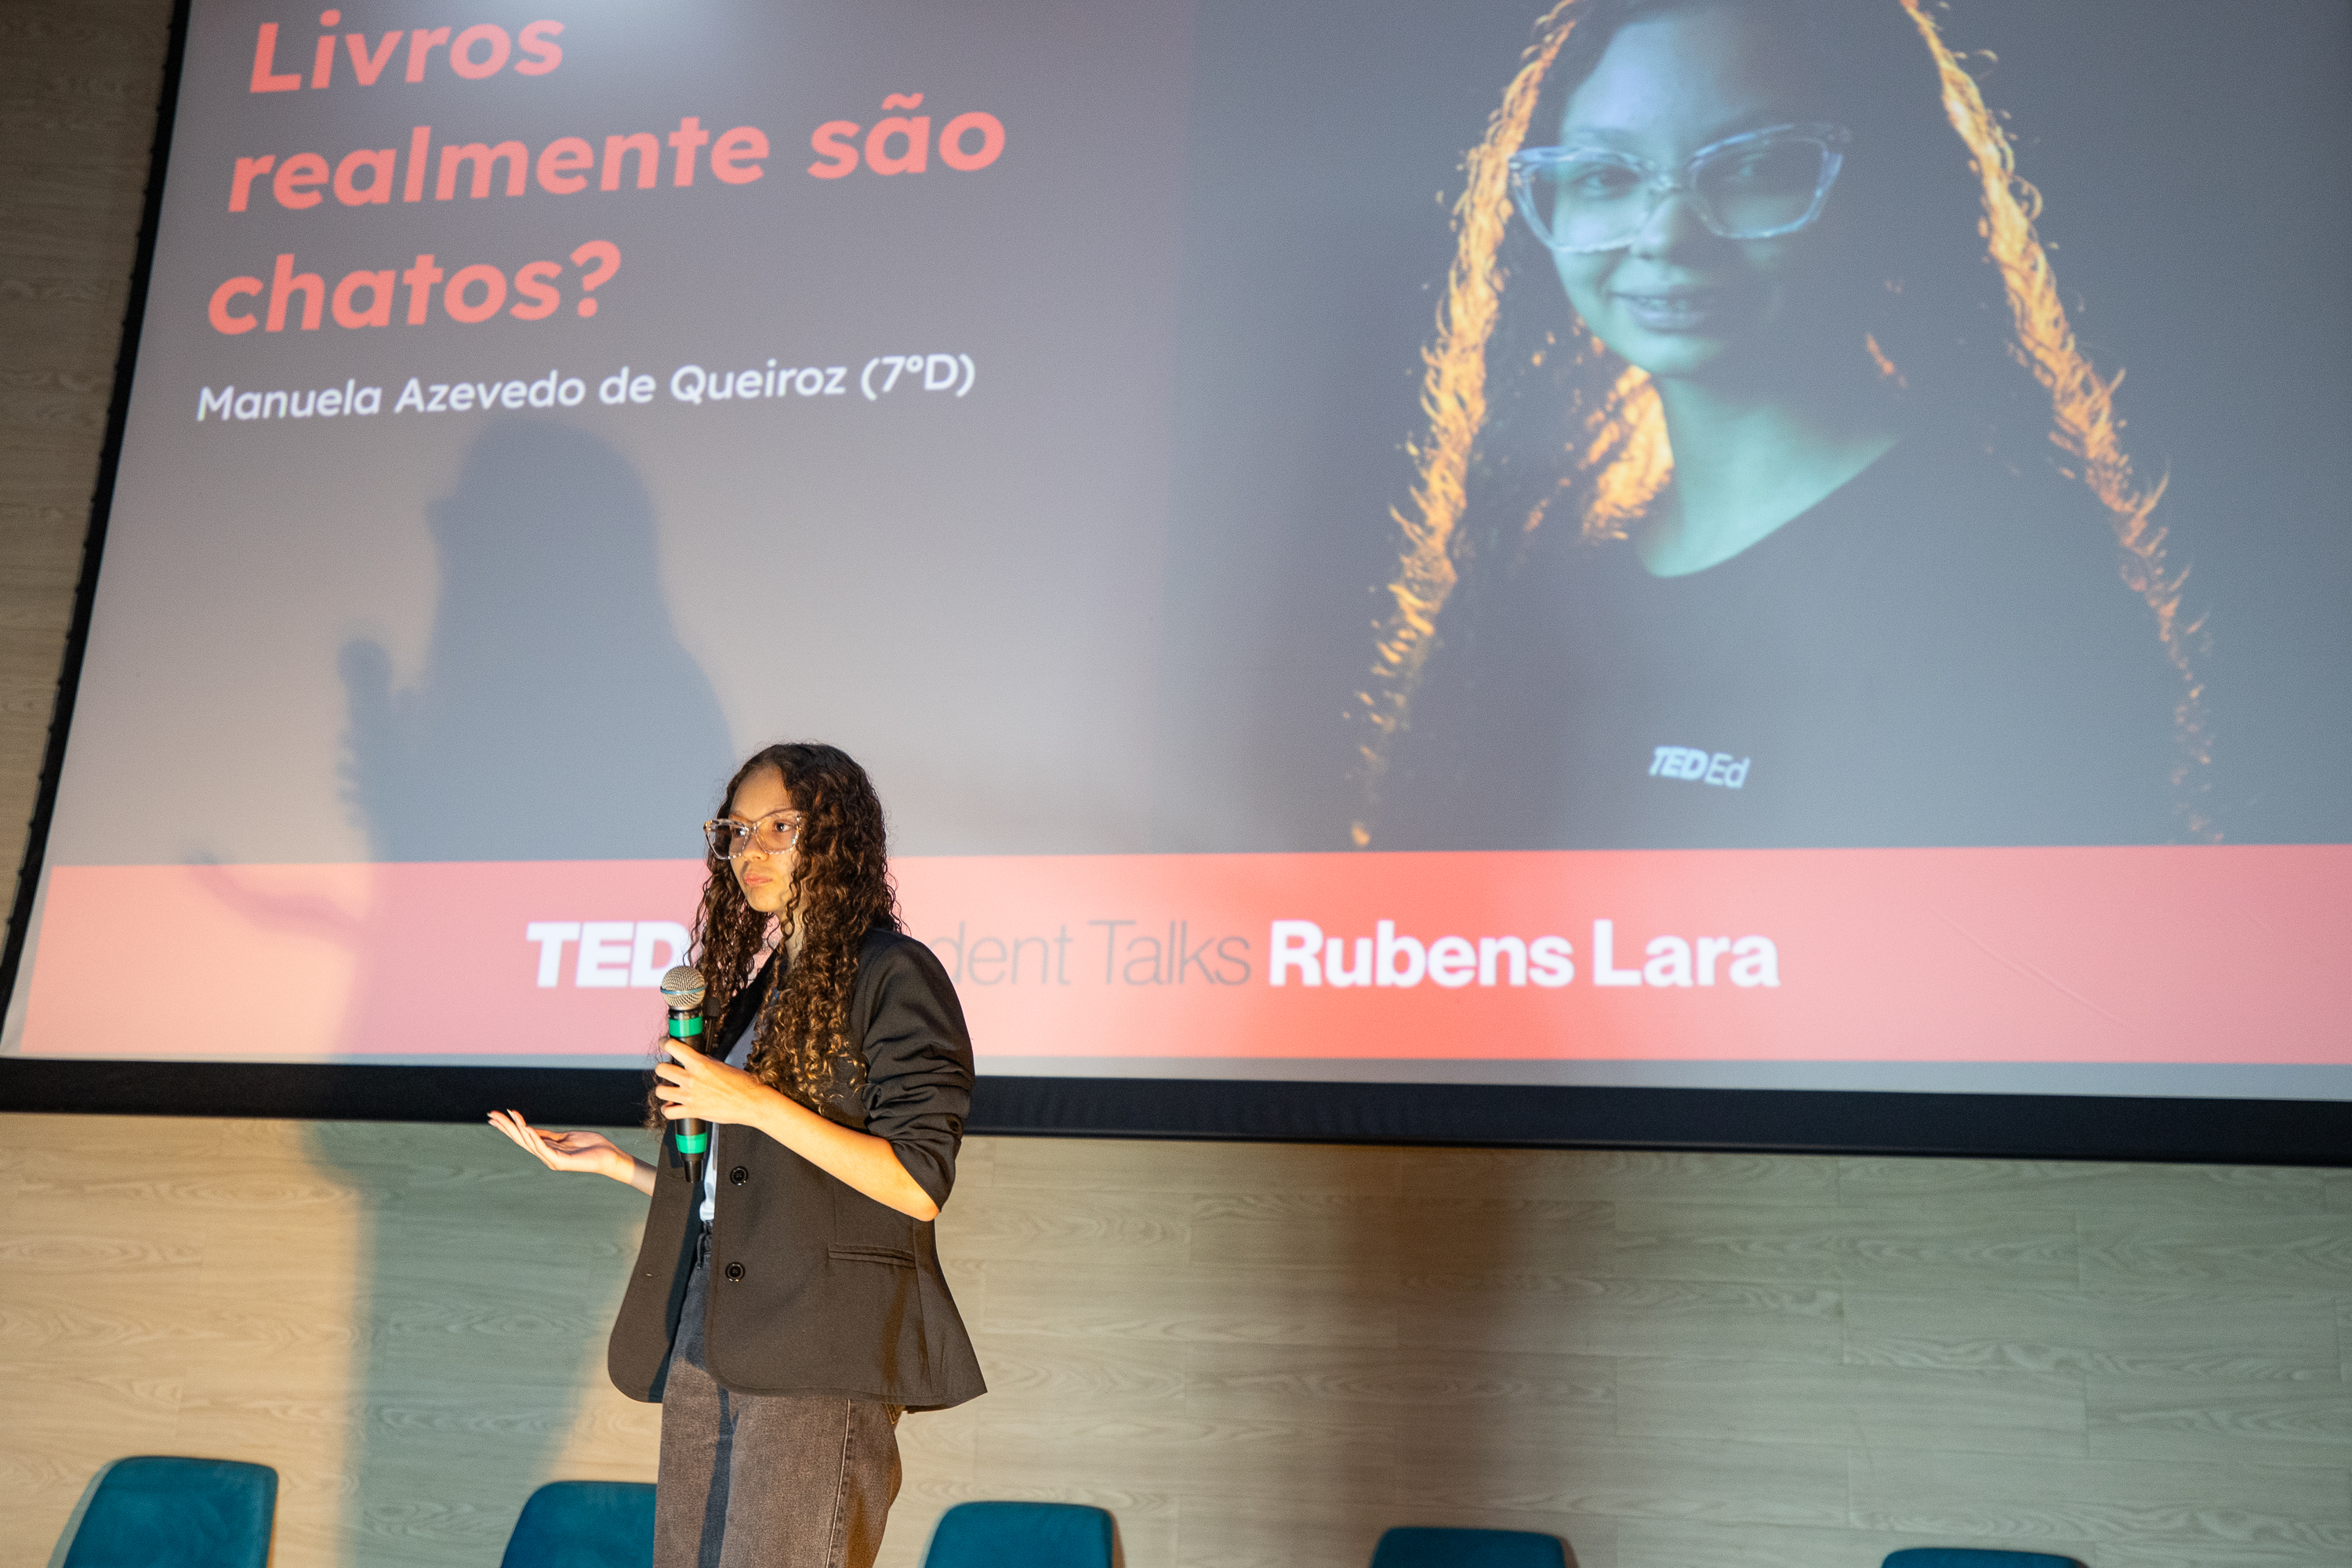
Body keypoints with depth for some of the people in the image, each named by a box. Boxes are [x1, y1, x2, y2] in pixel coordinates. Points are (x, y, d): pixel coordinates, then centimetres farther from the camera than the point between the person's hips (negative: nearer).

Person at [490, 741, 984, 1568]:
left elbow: (920, 1186, -12)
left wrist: (760, 1105, -15)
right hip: (707, 1343, 8)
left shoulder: (894, 974, -4)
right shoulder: (758, 990, 20)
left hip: (821, 1349, -7)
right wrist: (615, 1163, 16)